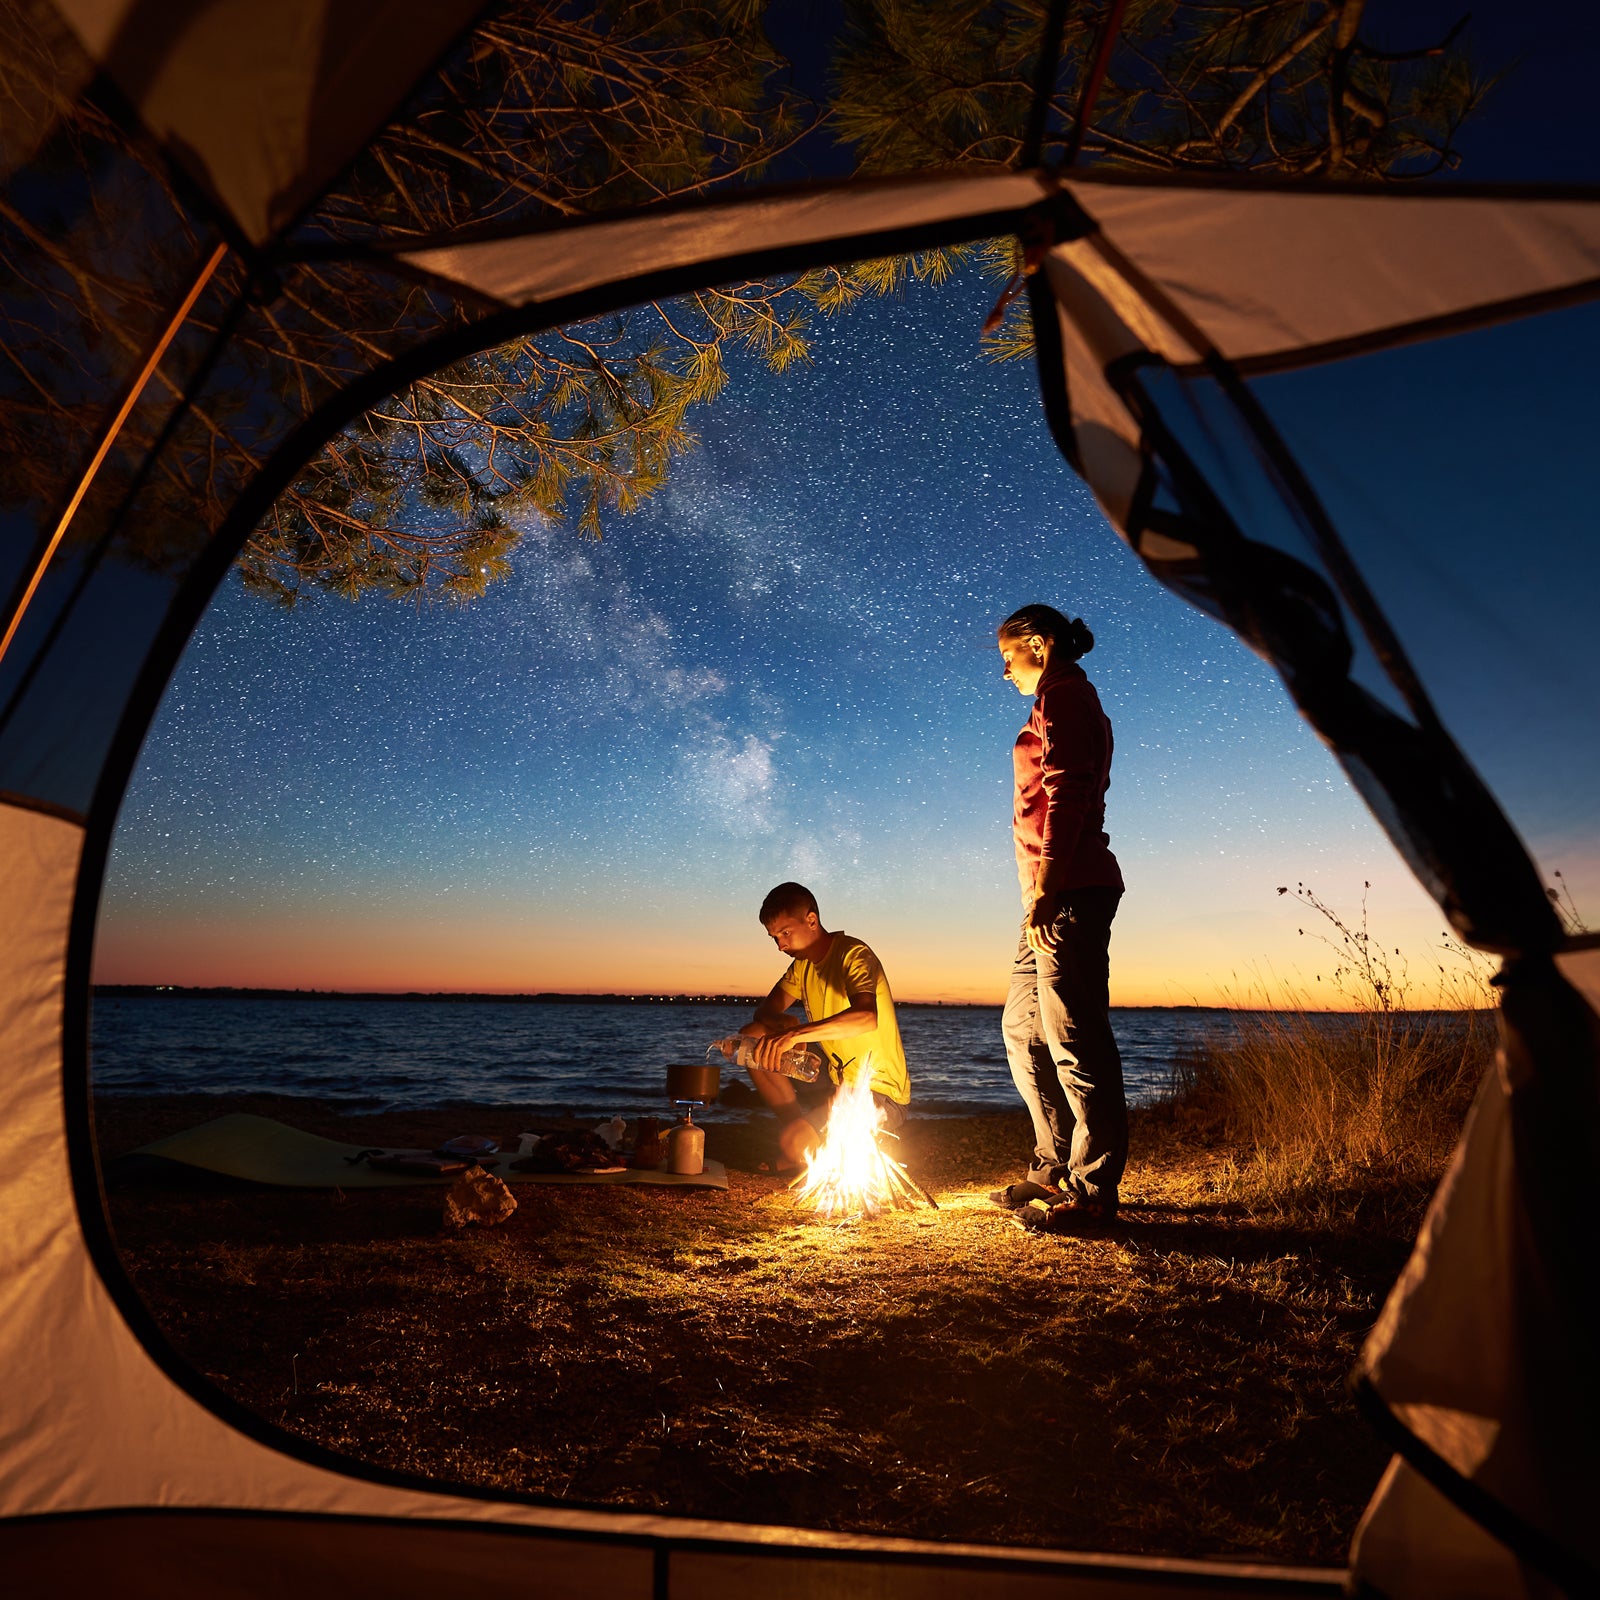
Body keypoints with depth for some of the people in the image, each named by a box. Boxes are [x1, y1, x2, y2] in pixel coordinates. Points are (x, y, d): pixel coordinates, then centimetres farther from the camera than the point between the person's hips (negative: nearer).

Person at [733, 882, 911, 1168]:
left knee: (794, 1142, -28)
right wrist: (782, 1024, -23)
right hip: (835, 1079, 8)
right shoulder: (802, 962, 5)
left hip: (881, 1096, -8)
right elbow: (765, 1011, 1)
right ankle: (797, 1121, 0)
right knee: (750, 1037, 0)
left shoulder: (854, 955, -21)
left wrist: (796, 1034, -48)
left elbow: (867, 1018, -40)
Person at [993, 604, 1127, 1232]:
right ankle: (1056, 1169, 23)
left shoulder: (1063, 692, -4)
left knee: (1074, 1037, -8)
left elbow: (1066, 792, -17)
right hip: (1059, 892, 11)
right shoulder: (1072, 699, 25)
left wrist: (1047, 885, -23)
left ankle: (1093, 1192, 1)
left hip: (1069, 888, -11)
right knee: (1023, 1030, 15)